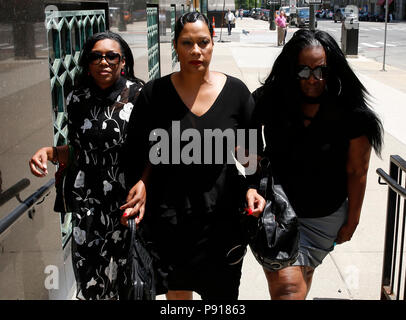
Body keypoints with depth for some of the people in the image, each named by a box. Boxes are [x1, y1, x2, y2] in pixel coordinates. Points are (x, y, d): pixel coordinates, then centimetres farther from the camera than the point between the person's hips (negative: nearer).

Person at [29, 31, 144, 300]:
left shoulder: (139, 94, -4)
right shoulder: (77, 100, 6)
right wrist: (50, 152, -4)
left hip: (129, 198, -2)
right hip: (89, 203, 3)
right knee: (90, 274, 3)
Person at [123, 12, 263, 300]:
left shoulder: (236, 91, -3)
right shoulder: (155, 93, -5)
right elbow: (140, 154, 2)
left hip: (221, 214, 0)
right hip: (169, 216, 0)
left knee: (222, 290, 12)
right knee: (177, 288, 19)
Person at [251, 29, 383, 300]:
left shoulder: (351, 114, -13)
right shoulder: (270, 101, -10)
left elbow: (357, 171, -5)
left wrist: (352, 220, 2)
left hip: (323, 218, 1)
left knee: (303, 272, 16)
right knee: (287, 284, -9)